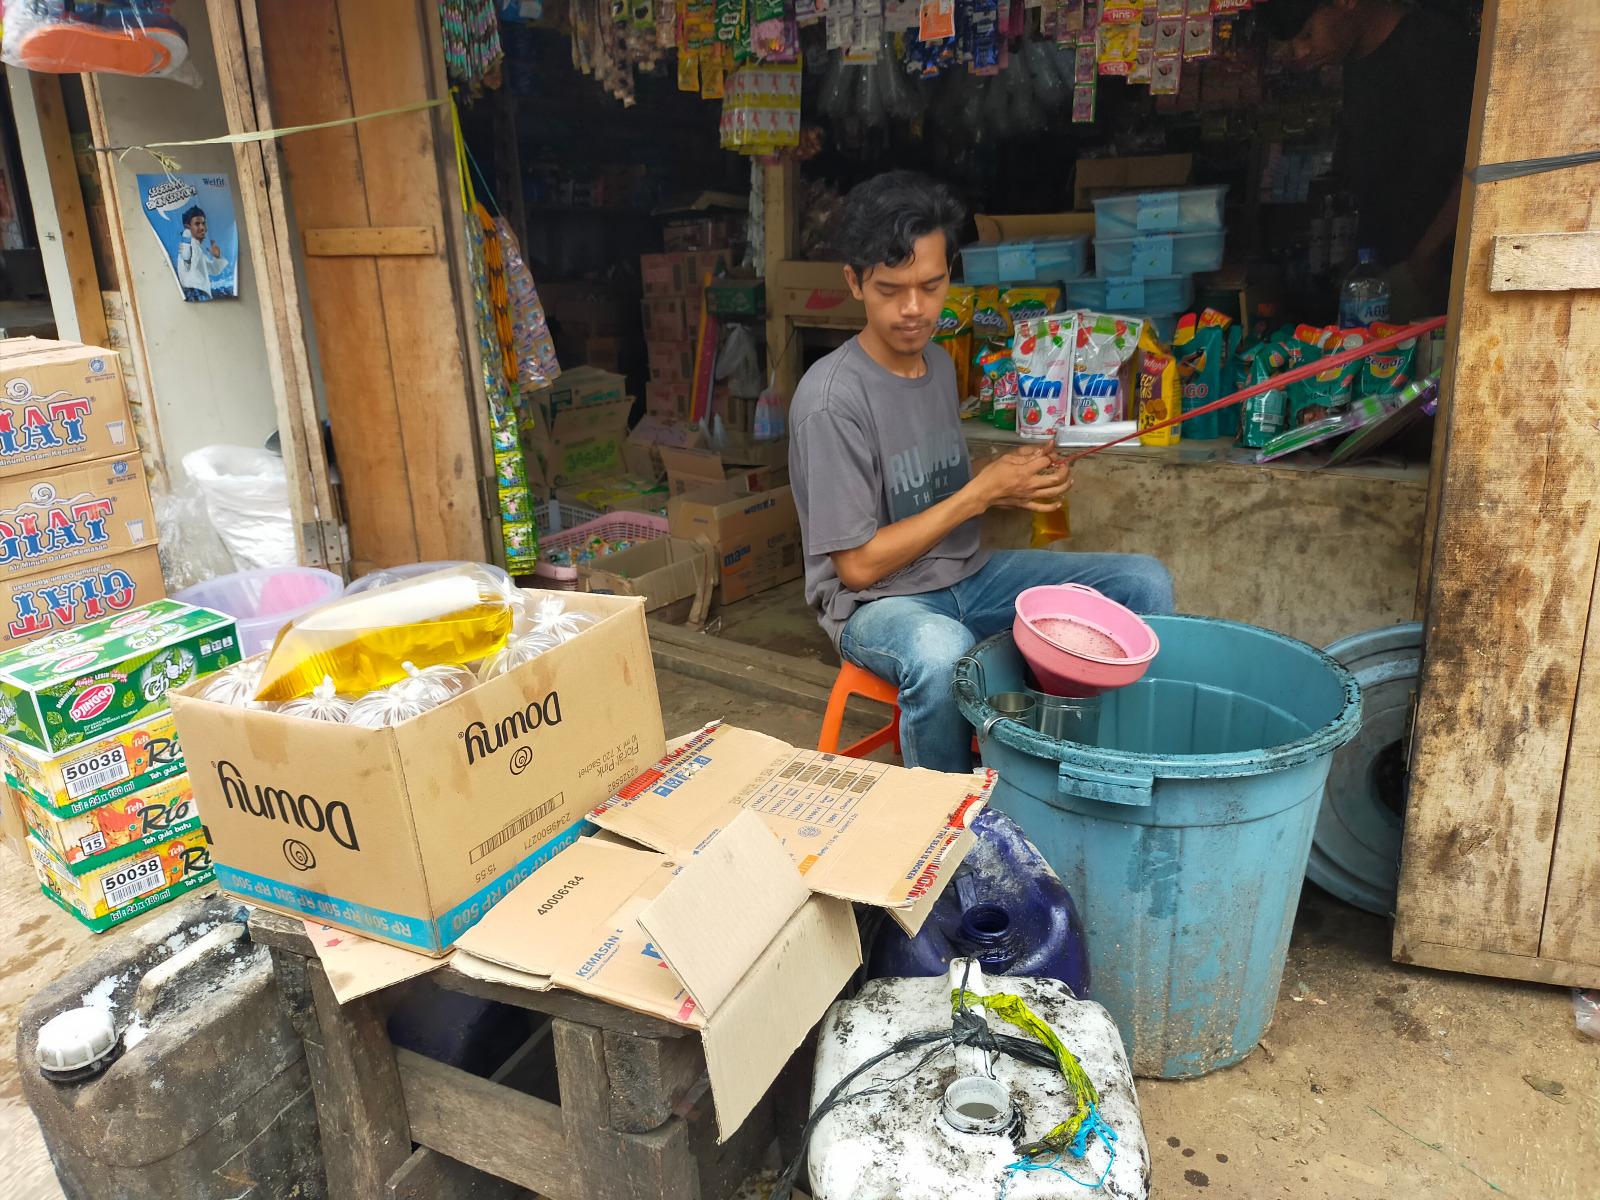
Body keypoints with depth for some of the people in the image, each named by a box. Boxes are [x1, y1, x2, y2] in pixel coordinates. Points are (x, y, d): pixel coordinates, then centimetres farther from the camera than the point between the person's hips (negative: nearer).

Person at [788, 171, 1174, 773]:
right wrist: (981, 493, -18)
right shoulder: (832, 398, -21)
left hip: (968, 575, 8)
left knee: (1145, 582, -3)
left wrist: (1009, 482, -5)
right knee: (942, 654, -42)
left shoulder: (939, 363, 5)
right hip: (877, 601, -7)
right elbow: (858, 565, -19)